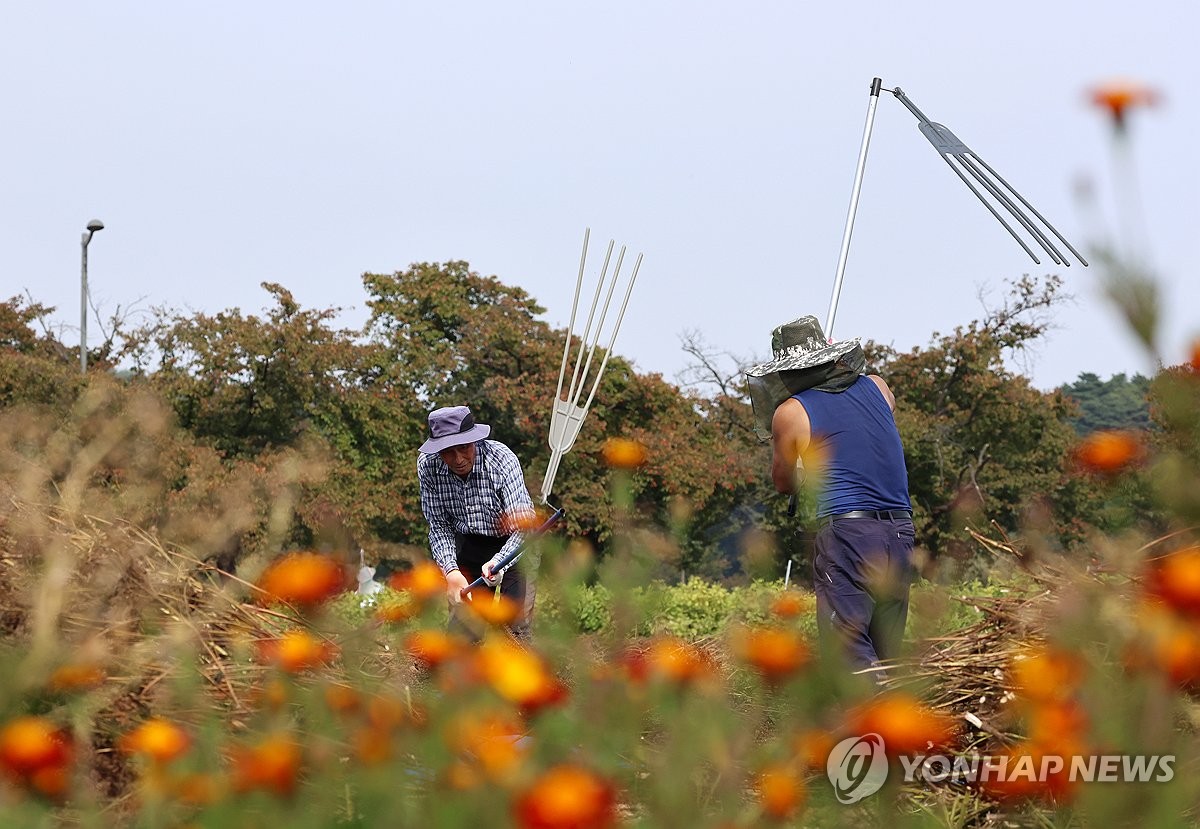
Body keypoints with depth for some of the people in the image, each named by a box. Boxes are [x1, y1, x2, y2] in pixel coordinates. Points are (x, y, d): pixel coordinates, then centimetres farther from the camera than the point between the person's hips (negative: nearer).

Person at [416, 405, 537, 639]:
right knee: (460, 623, 3)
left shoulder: (502, 460, -27)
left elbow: (524, 527, -29)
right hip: (467, 546, 3)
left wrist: (498, 562, -47)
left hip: (511, 544, -3)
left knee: (515, 627, -14)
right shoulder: (427, 466, -17)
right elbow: (439, 526, -9)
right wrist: (450, 570, -25)